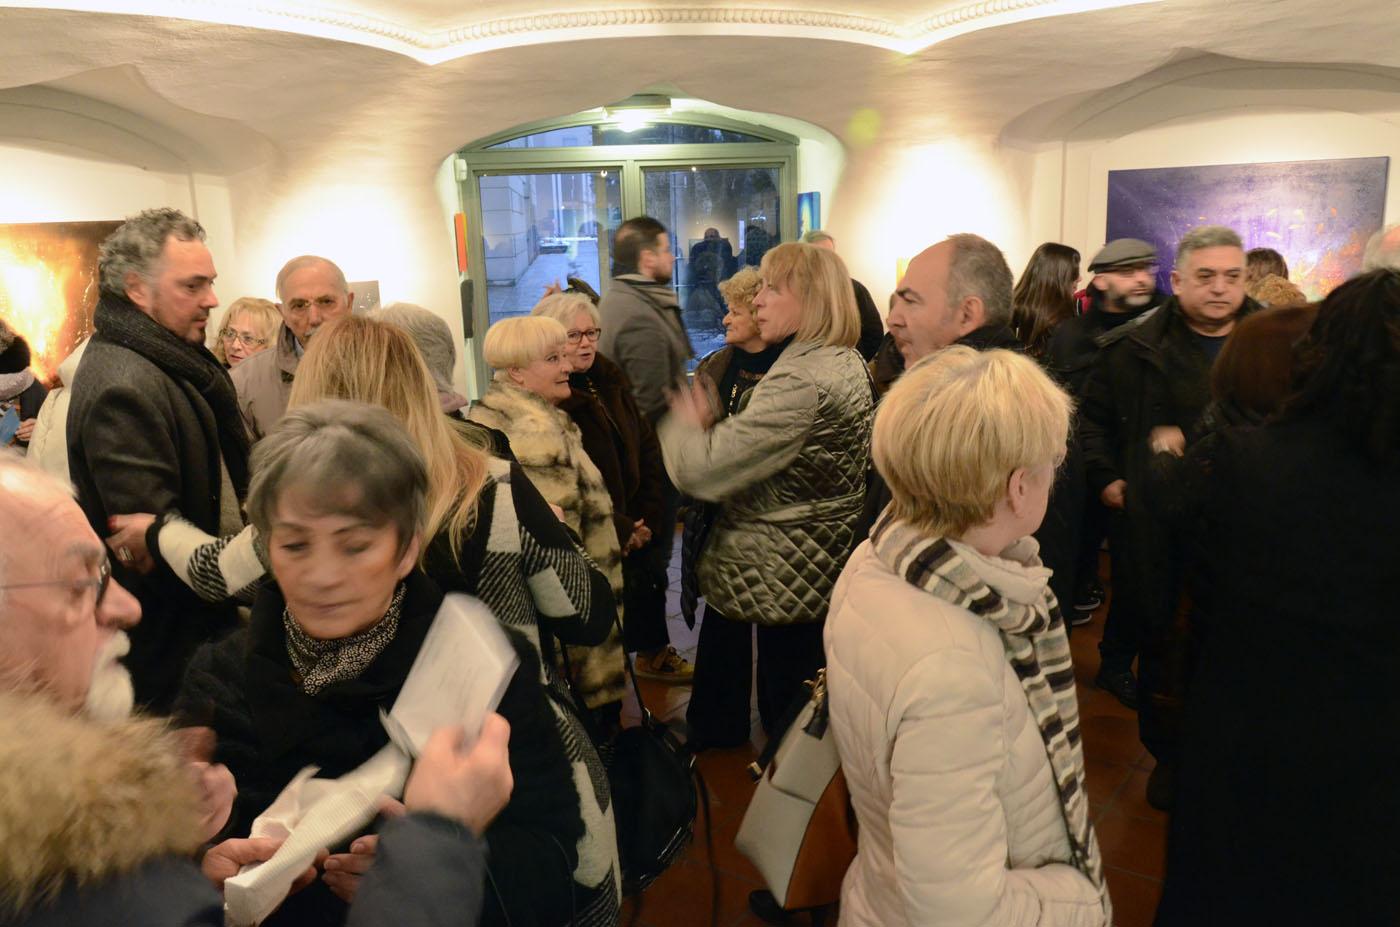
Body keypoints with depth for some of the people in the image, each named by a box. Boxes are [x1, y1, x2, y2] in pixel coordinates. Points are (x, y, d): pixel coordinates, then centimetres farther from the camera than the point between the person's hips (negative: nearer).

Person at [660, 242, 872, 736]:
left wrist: (685, 423, -4)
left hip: (791, 580, -10)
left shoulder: (801, 379, -24)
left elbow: (700, 469, -25)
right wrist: (711, 427, 1)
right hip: (828, 575, 10)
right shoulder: (846, 363, 8)